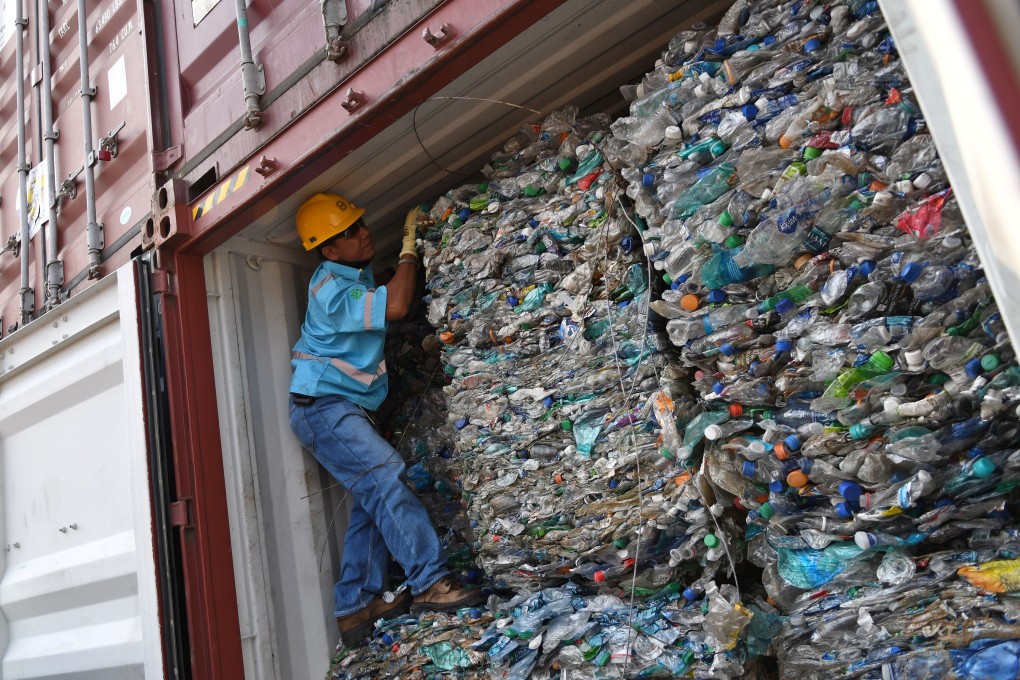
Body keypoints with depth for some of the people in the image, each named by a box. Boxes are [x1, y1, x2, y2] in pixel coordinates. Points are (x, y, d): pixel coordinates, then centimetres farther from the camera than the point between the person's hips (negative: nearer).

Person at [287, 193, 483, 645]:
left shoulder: (355, 275, 11)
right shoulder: (331, 290, -19)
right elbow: (395, 306, -29)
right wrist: (410, 245, -17)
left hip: (345, 410, 10)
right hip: (324, 409, -10)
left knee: (373, 499, 4)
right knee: (386, 477, -23)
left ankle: (356, 607, 8)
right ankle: (430, 582, -23)